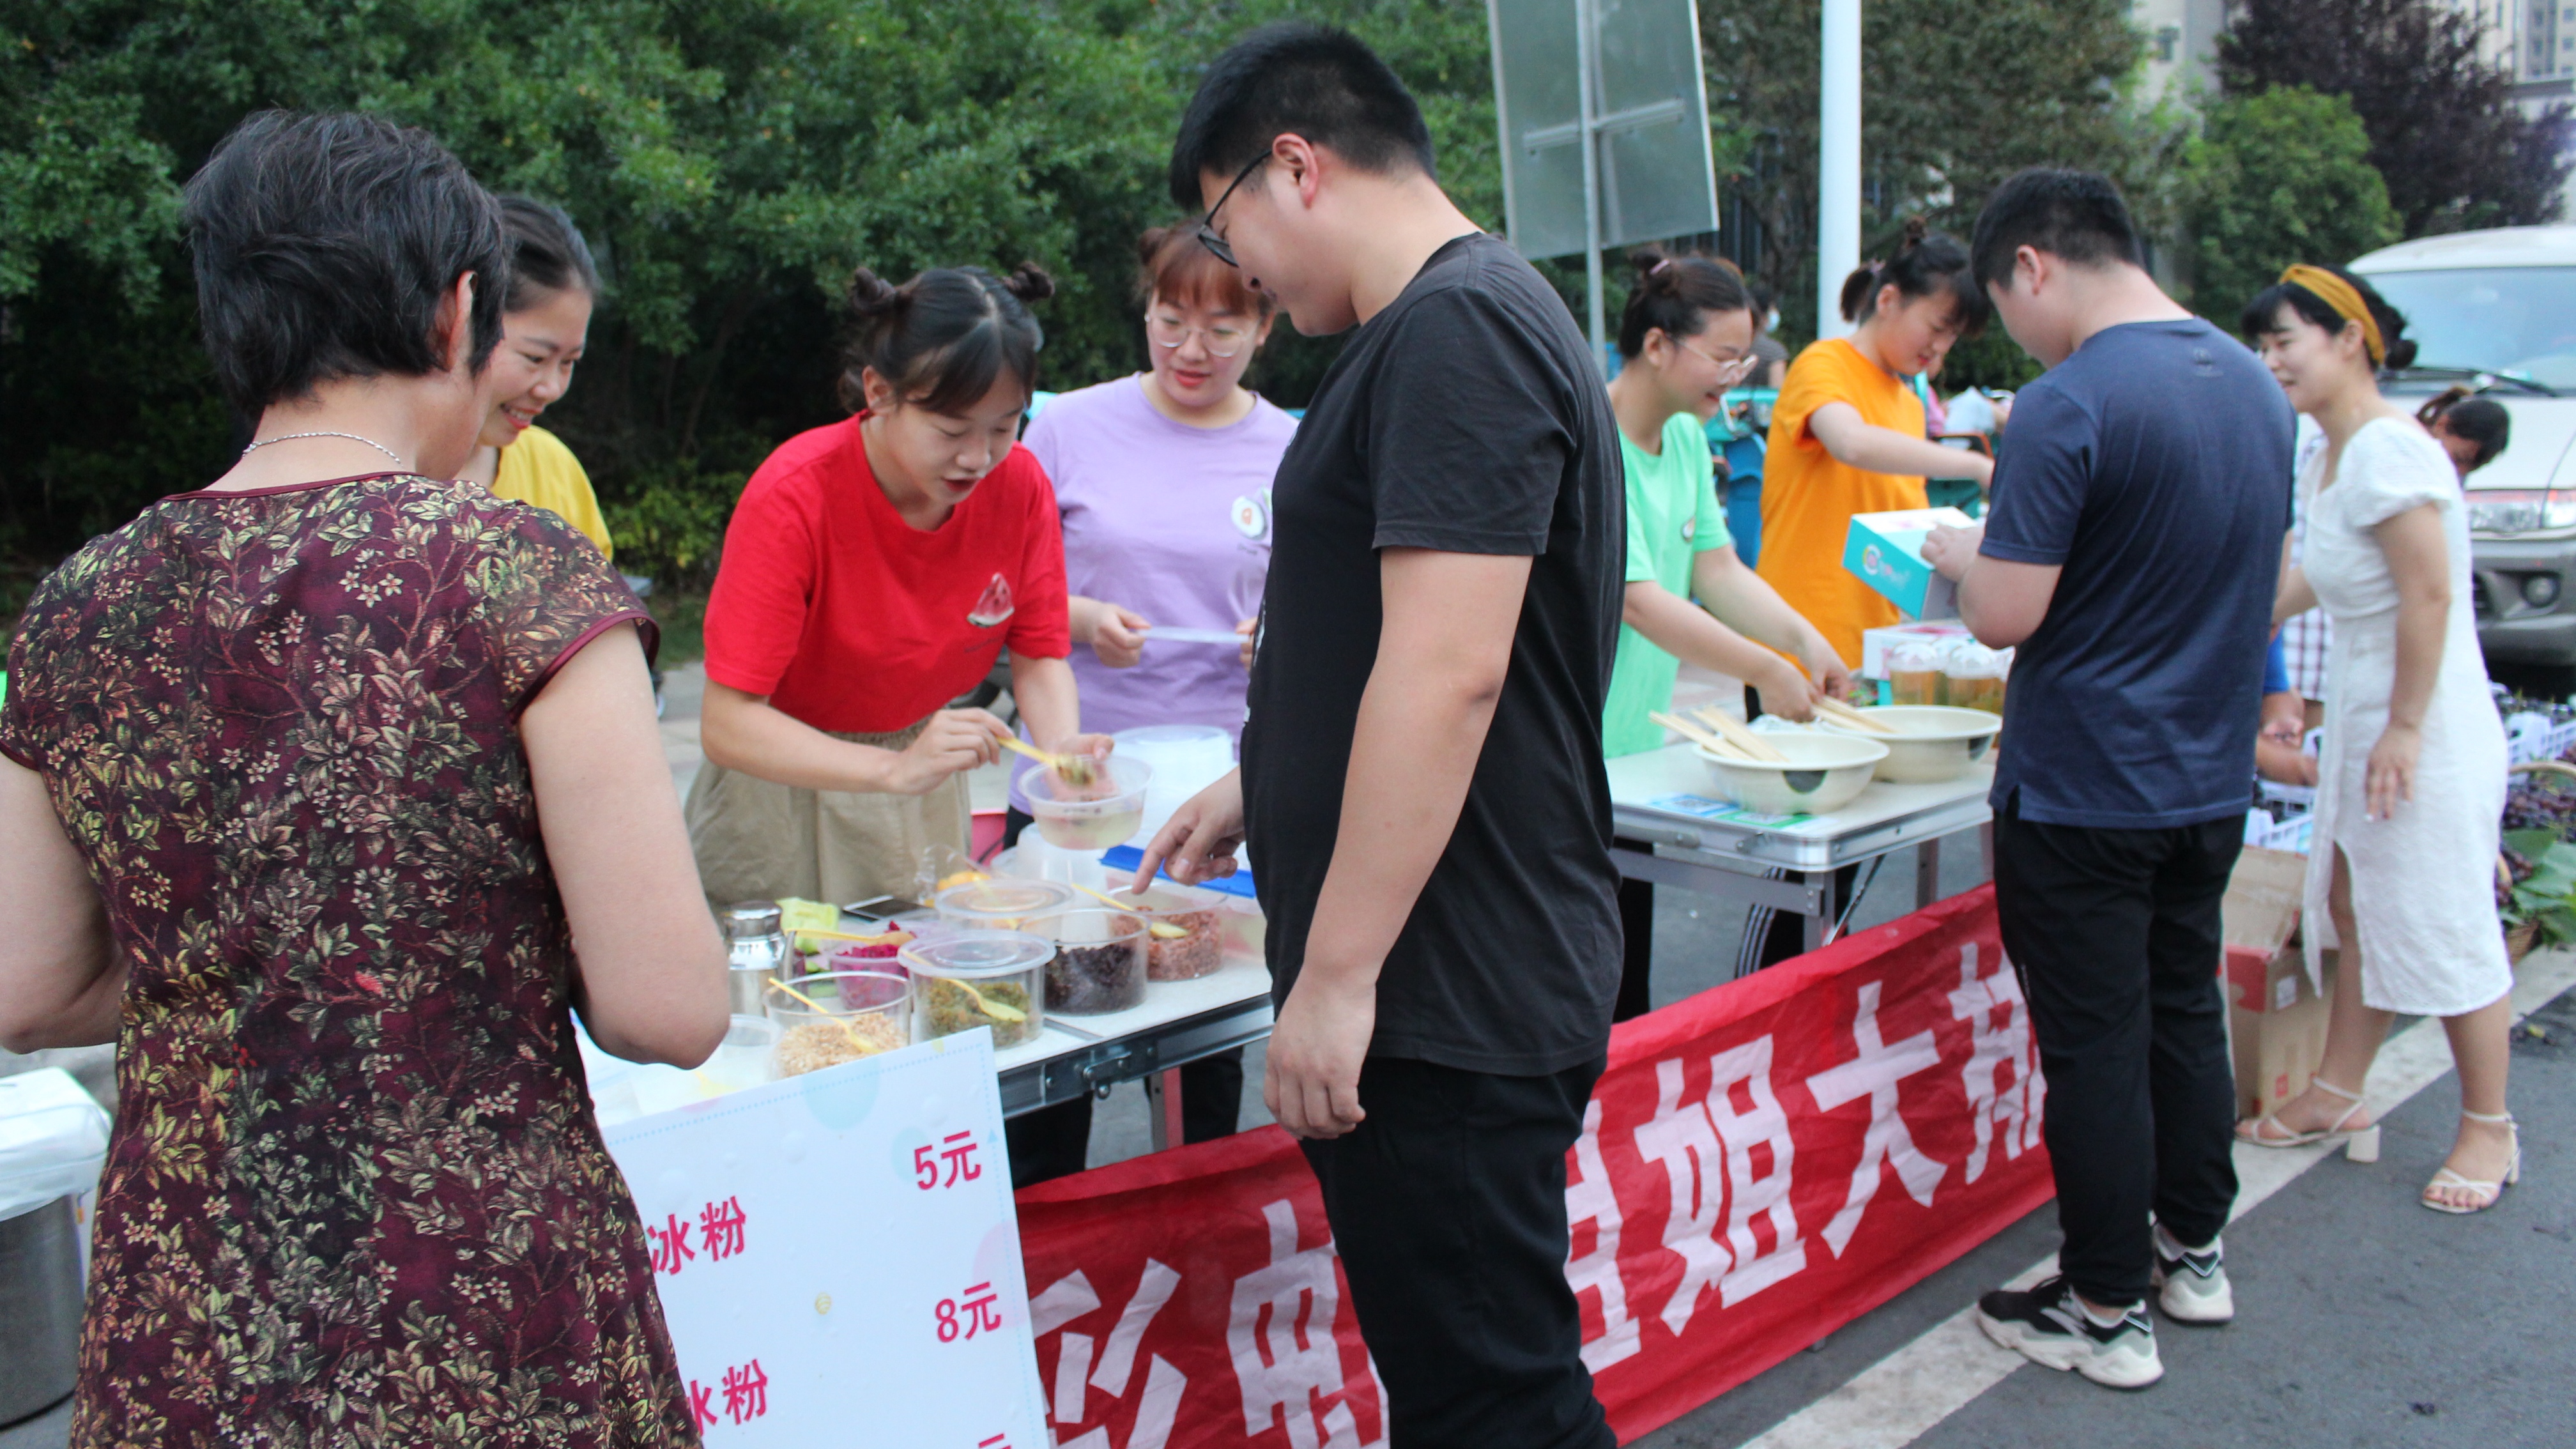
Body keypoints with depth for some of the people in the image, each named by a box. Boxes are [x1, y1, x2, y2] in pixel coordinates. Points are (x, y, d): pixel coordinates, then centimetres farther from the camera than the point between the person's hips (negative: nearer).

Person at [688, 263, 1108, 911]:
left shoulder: (1020, 484, -14)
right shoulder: (794, 498, -26)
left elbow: (1039, 656, -5)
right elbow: (727, 723, -29)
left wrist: (1063, 746, -28)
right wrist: (897, 770, -42)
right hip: (788, 781, -4)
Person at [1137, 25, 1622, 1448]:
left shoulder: (1455, 330, -16)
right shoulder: (1449, 323, 17)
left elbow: (1449, 672, -25)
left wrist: (1337, 975, -22)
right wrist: (1260, 788, 31)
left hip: (1450, 998, -10)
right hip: (1452, 988, 10)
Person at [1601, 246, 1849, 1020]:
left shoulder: (1685, 436, 11)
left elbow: (1717, 567, 10)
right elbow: (1638, 602, -22)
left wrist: (1805, 640, -6)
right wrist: (1766, 671, -20)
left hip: (1636, 749, 9)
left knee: (1627, 979, 14)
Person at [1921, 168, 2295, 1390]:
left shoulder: (2068, 406, -20)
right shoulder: (2254, 385, 7)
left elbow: (2006, 615, -21)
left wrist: (1965, 555, -2)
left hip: (2082, 792, -8)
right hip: (2212, 780, 8)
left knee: (2093, 1046, 2)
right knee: (2184, 1012, 20)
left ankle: (2106, 1312, 14)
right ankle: (2193, 1250, 34)